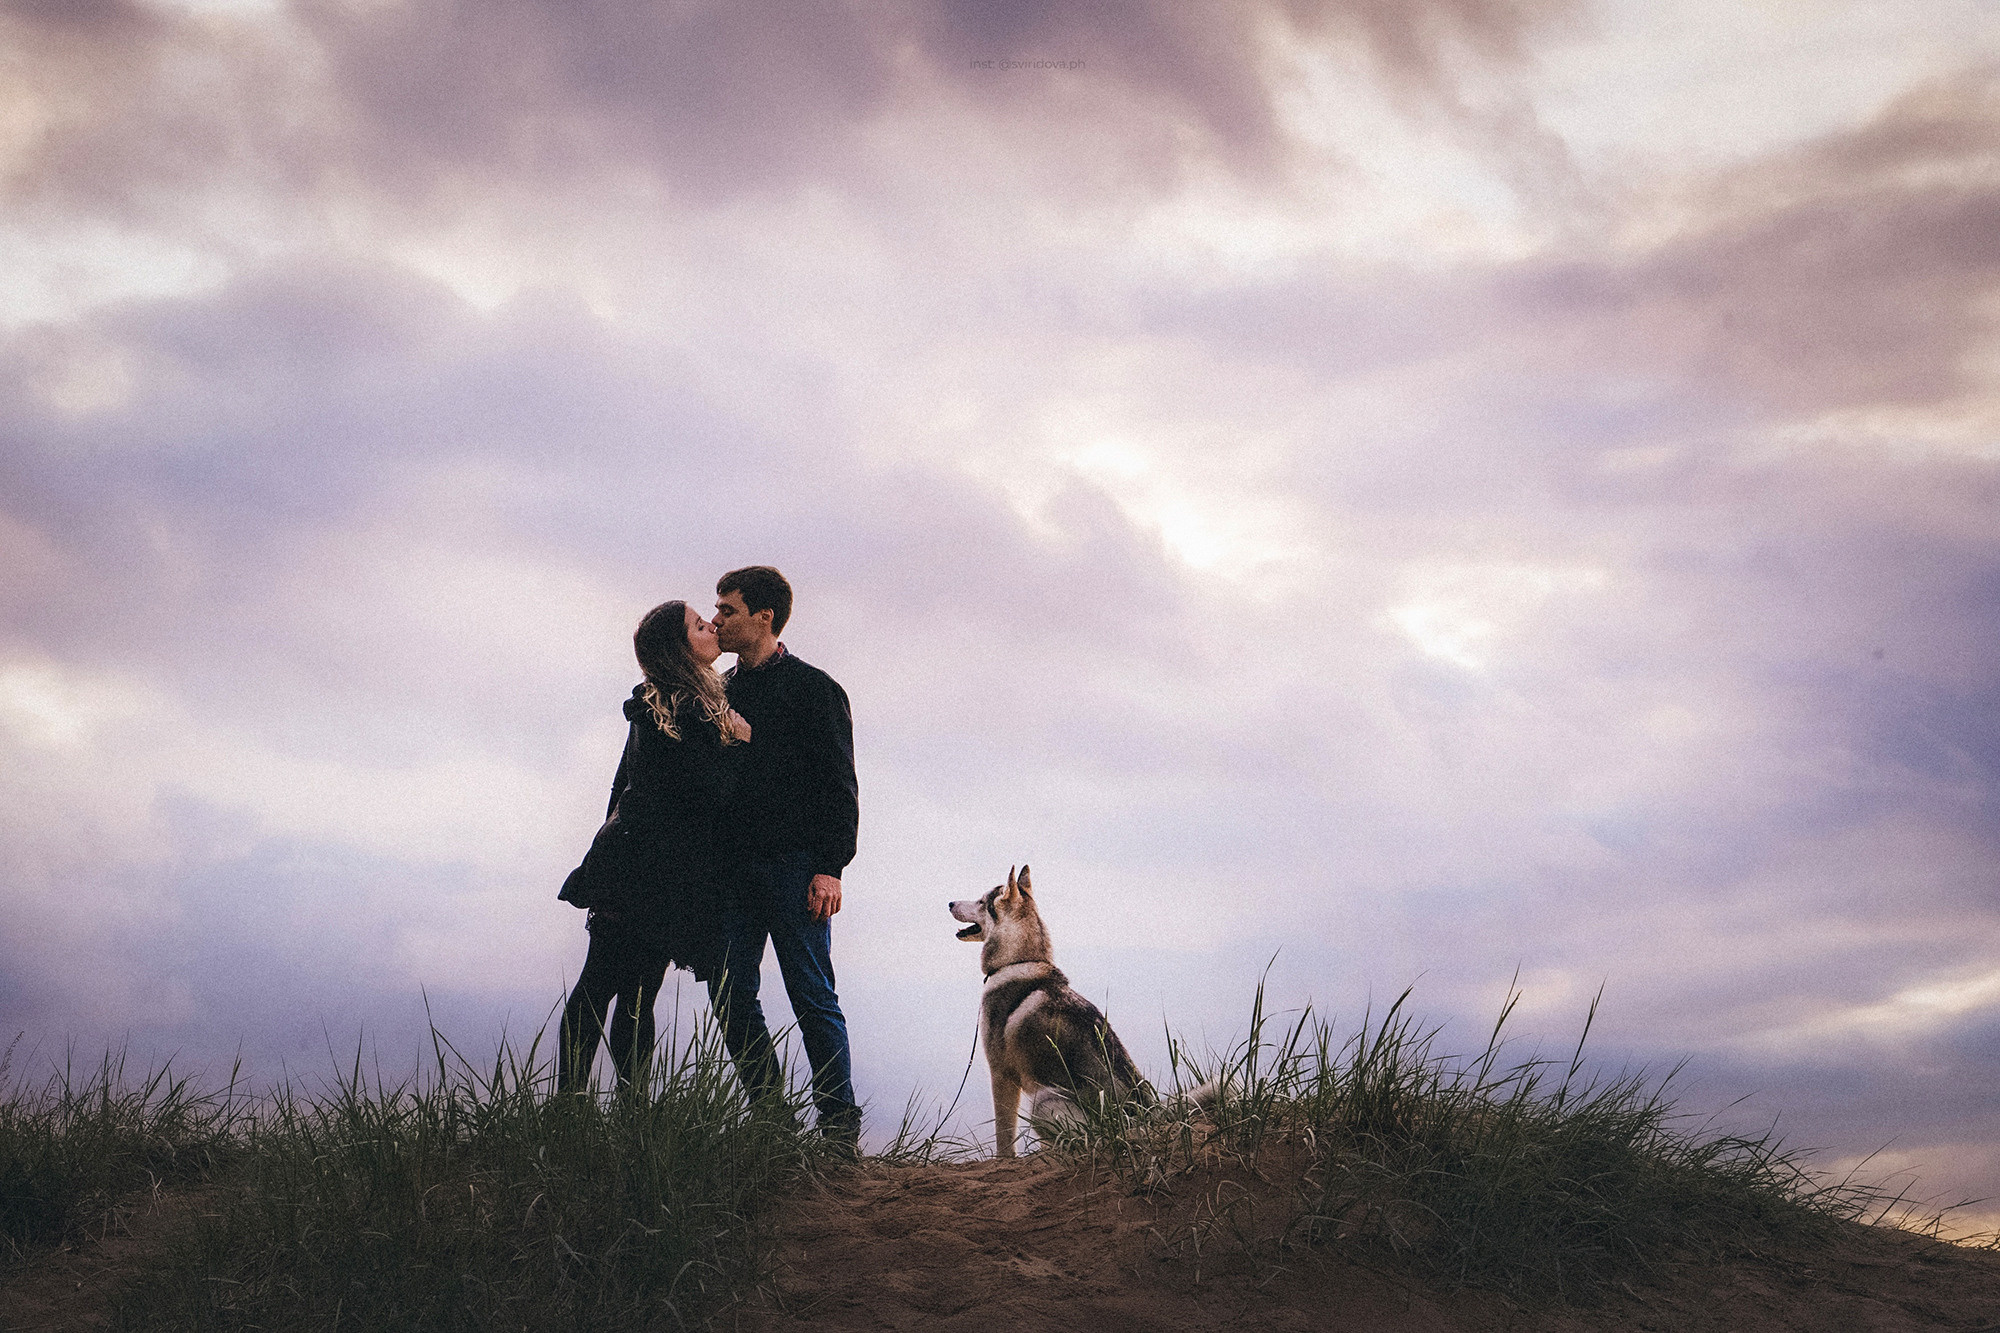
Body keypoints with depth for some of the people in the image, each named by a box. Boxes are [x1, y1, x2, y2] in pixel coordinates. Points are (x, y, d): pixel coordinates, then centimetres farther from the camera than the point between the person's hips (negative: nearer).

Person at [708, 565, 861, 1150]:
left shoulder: (814, 689, 0)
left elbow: (839, 786, -3)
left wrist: (829, 867, -12)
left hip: (794, 866, -6)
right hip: (733, 867, 6)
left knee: (812, 996, -4)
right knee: (729, 994, 2)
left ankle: (839, 1120, 3)